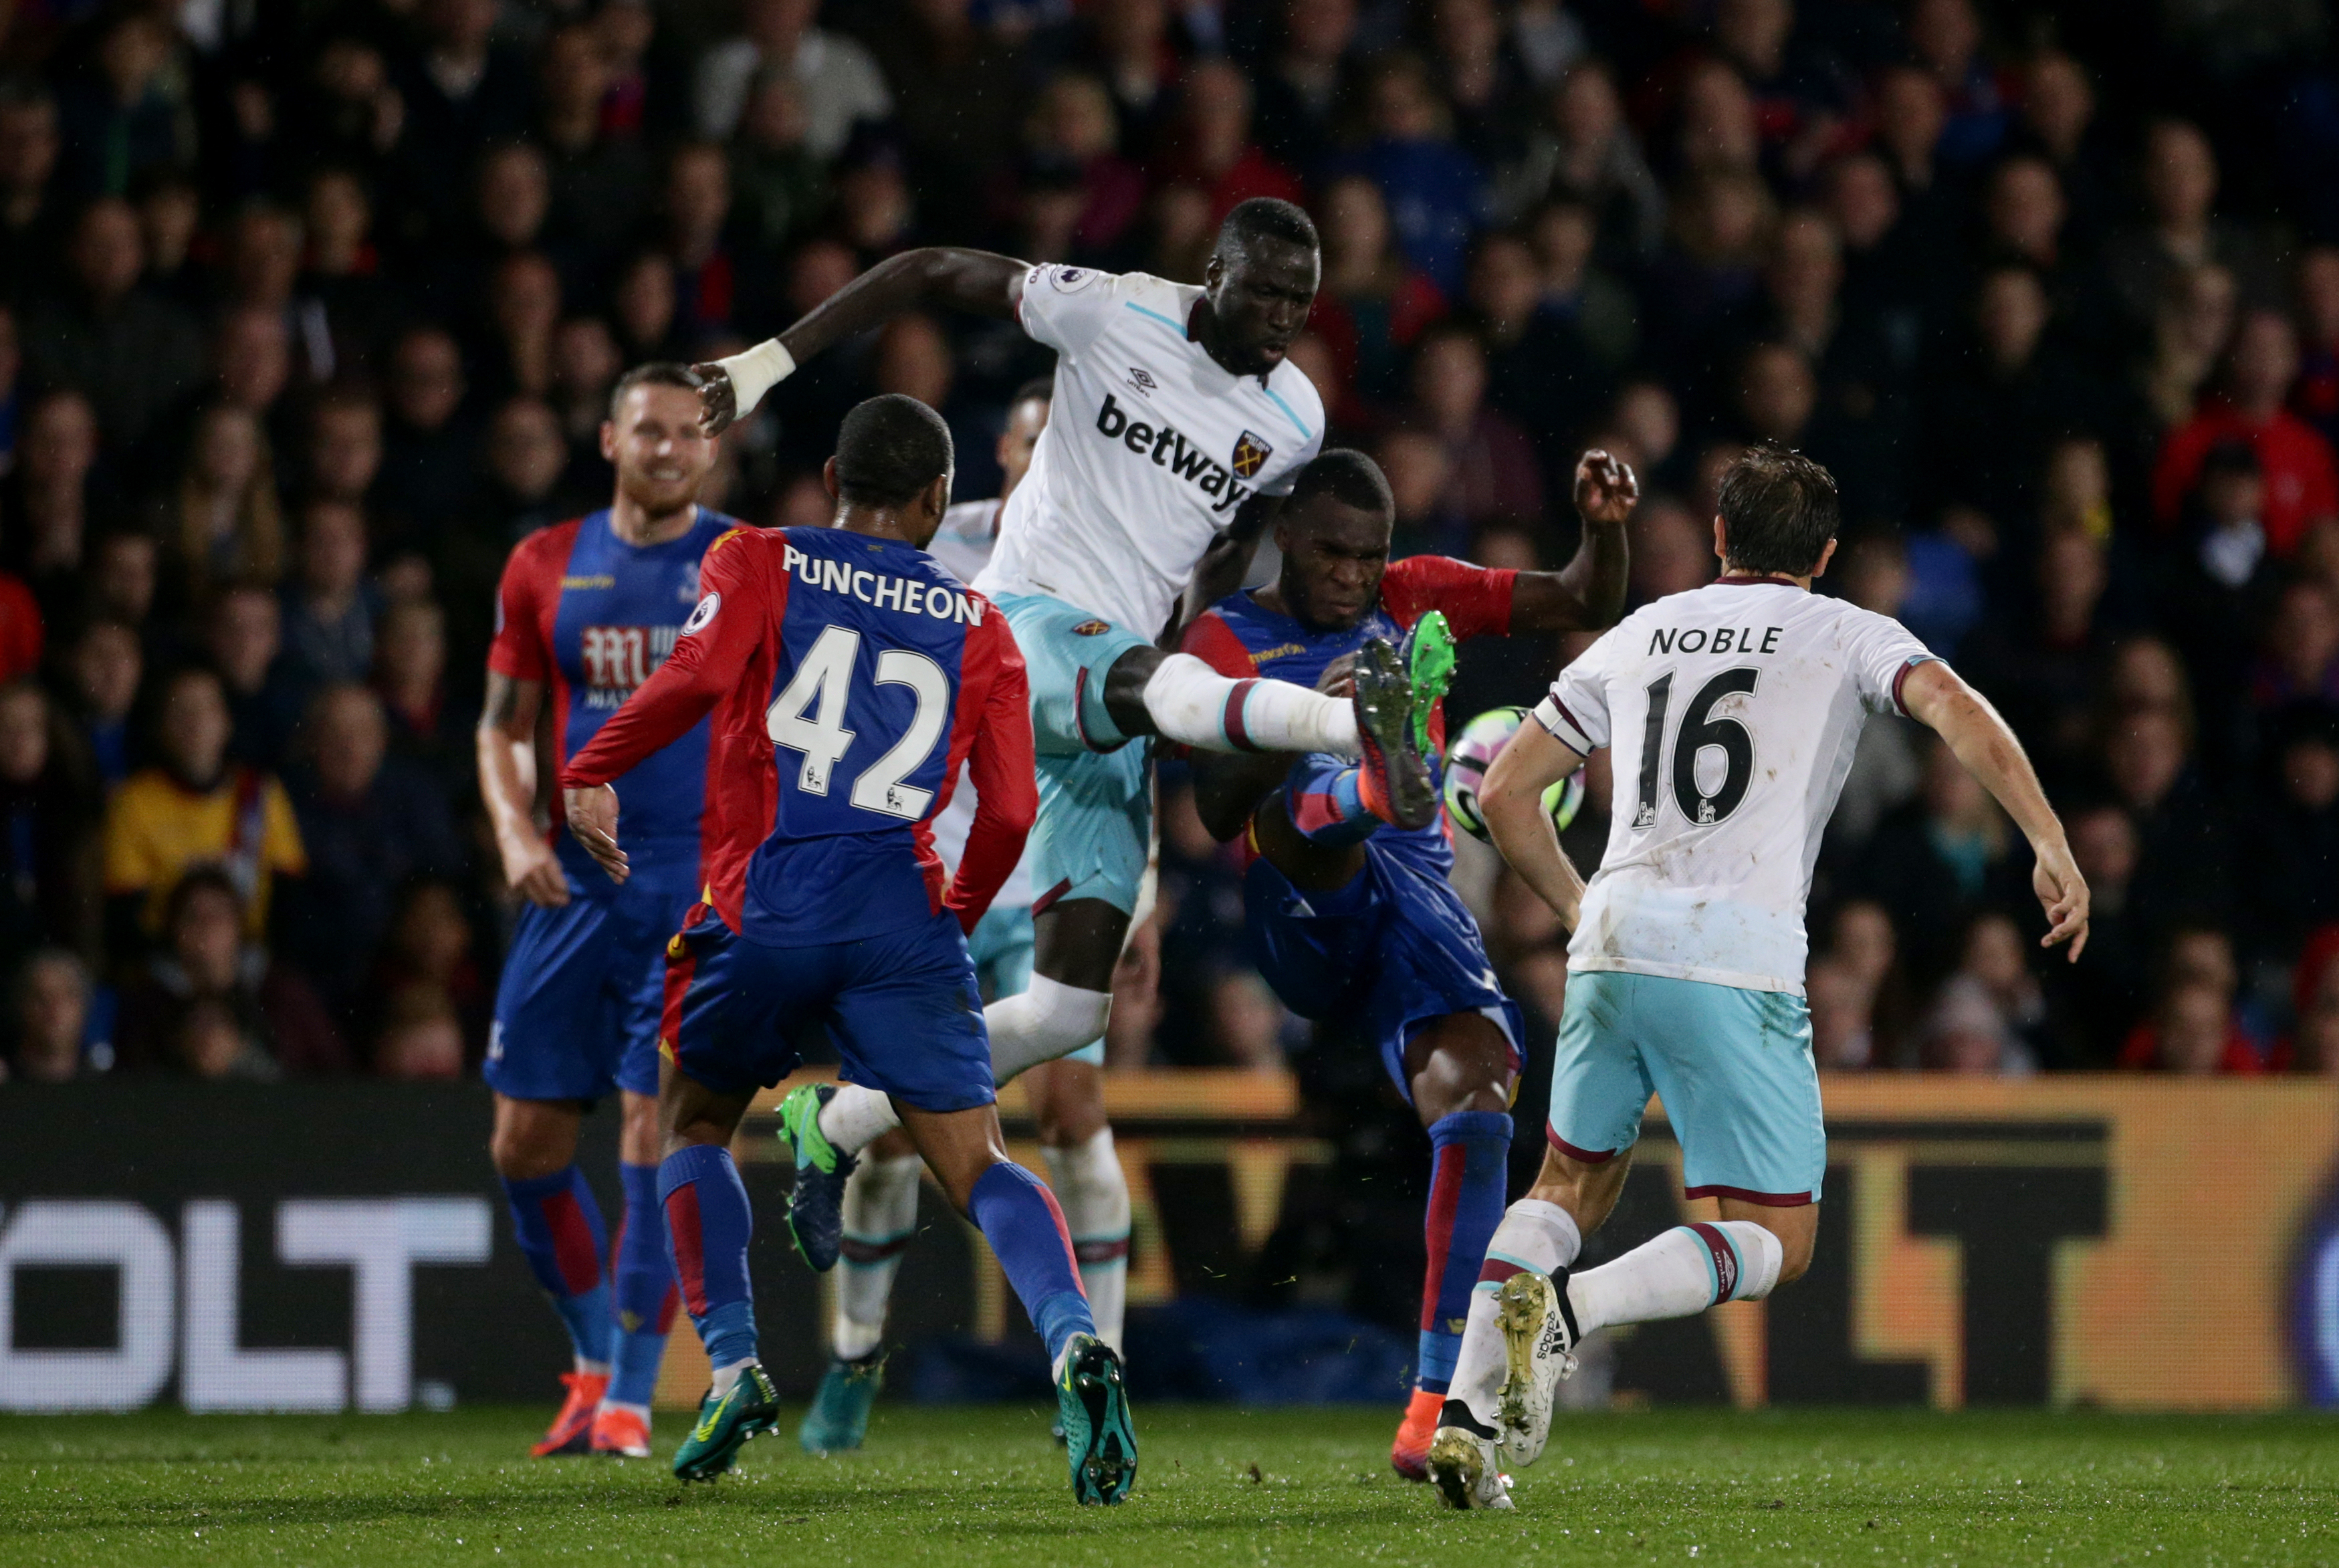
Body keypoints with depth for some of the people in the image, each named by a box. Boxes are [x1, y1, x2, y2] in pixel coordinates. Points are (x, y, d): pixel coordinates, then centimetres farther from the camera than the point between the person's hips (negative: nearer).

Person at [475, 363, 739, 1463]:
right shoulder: (544, 569, 9)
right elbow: (501, 729, 14)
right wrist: (517, 835, -4)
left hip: (702, 883, -4)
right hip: (573, 880, 4)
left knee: (657, 1137, -12)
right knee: (526, 1143, 2)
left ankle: (631, 1397, -5)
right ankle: (595, 1359, 22)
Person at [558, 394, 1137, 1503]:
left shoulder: (758, 566, 9)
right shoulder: (978, 629, 14)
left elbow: (700, 675, -11)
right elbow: (1008, 813, 8)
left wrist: (591, 774, -1)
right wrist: (957, 917, 24)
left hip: (762, 905, -1)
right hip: (901, 915, 1)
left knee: (695, 1122, 23)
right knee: (977, 1164, -3)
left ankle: (733, 1366, 11)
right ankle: (1072, 1339, -29)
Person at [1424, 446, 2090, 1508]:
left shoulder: (1638, 636, 20)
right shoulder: (1845, 635, 9)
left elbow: (1504, 793, 21)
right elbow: (1957, 711, -10)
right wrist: (2050, 846, -15)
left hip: (1613, 947, 4)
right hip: (1738, 967, -4)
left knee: (1573, 1189, 24)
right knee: (1774, 1245, 4)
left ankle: (1470, 1411, 4)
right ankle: (1568, 1310, -21)